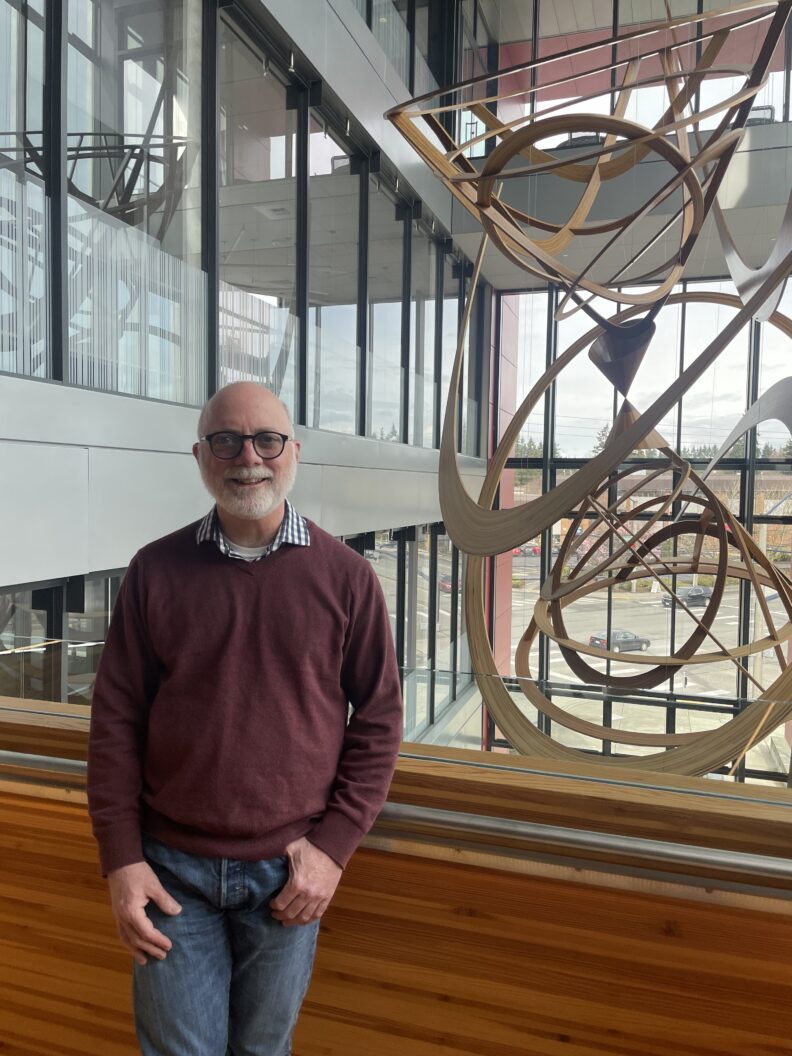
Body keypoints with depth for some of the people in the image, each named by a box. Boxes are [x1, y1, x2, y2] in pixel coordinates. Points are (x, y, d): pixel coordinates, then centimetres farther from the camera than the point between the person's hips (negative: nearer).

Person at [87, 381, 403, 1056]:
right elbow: (116, 720, -1)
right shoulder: (156, 570, -4)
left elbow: (379, 717, -3)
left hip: (288, 872, 0)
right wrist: (121, 860, -4)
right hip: (171, 869, 0)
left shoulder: (345, 575, -6)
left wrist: (333, 846, -7)